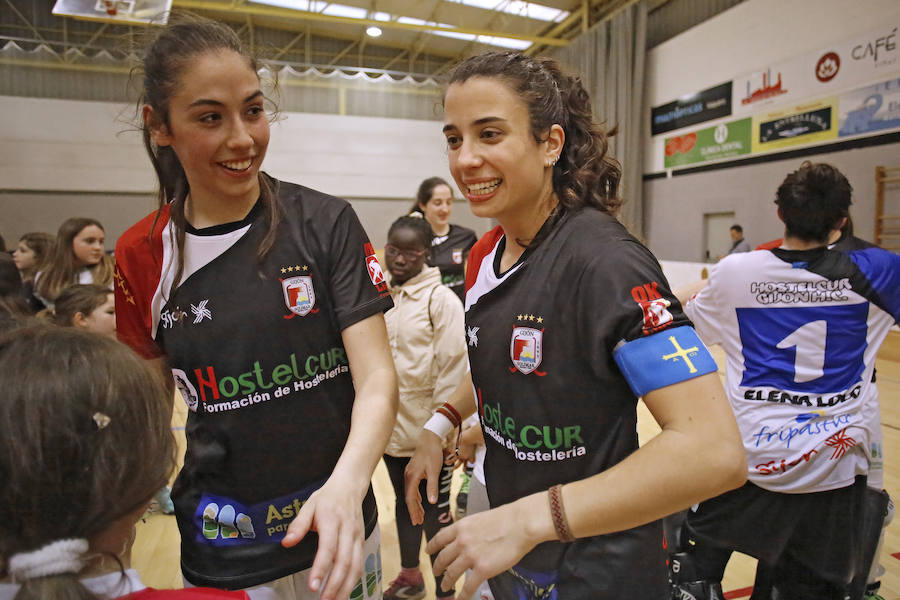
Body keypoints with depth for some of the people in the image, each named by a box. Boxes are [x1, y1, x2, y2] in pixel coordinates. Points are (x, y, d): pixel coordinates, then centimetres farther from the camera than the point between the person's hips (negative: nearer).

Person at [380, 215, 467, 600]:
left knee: (435, 513, 10)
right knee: (404, 504, 24)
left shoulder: (440, 299, -14)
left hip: (428, 433, -6)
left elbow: (453, 369, -16)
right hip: (391, 428, 6)